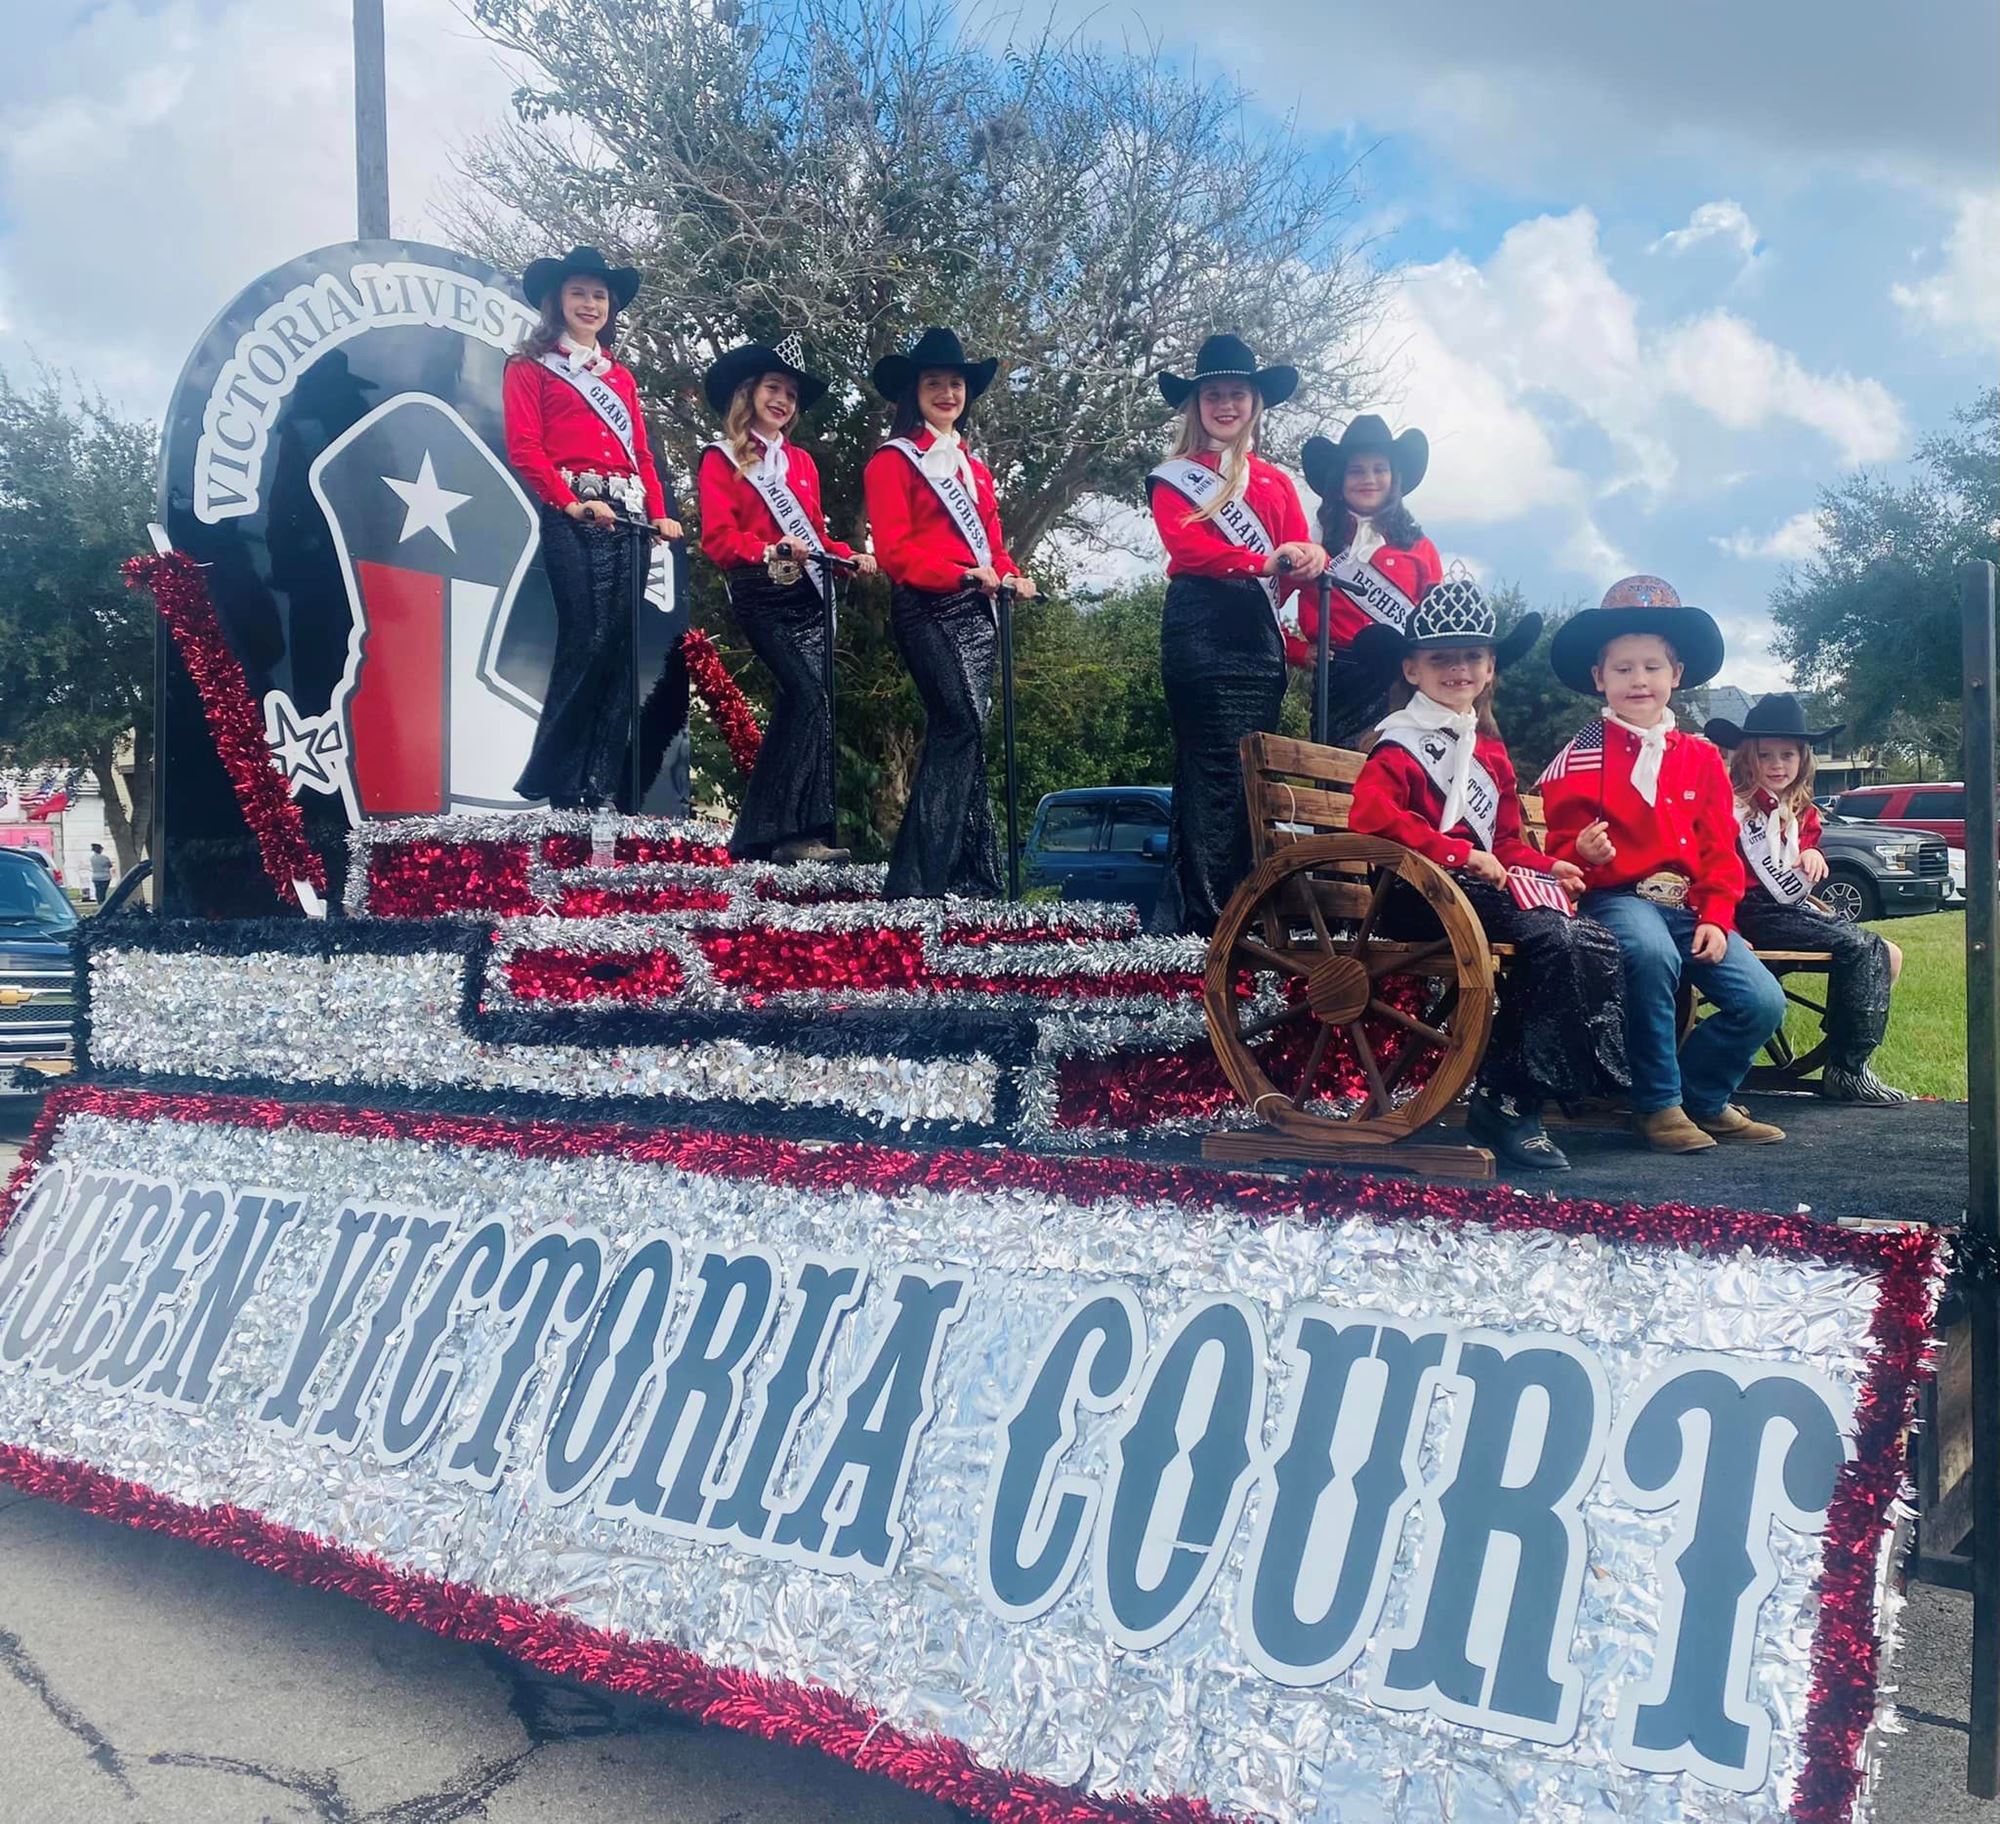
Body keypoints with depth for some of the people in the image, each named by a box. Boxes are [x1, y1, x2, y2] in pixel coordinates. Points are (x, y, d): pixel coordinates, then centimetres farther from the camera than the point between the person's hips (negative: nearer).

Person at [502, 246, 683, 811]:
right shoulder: (531, 368, 9)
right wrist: (571, 503, -17)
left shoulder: (620, 376, 26)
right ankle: (557, 783, -5)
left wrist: (659, 512, 3)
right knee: (587, 643, -13)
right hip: (574, 516, -5)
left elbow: (641, 451, 19)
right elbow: (524, 447, -4)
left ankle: (601, 785, 3)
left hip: (628, 515, 6)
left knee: (621, 646, 0)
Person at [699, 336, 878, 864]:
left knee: (799, 704, -2)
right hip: (762, 598, -6)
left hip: (809, 595, 6)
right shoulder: (721, 460, 3)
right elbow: (718, 538, -8)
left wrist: (850, 557, 3)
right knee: (811, 700, -20)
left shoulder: (801, 462, 23)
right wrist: (770, 551, -25)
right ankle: (799, 831, -19)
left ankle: (762, 834, 3)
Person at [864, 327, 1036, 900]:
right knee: (965, 726, -18)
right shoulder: (893, 461, 0)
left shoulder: (973, 466, 24)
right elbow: (894, 550, -10)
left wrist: (1011, 574, 2)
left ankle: (970, 874, 6)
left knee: (958, 732, 5)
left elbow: (991, 540, 24)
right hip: (927, 609, -7)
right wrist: (961, 574, -21)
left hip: (976, 609, 7)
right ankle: (916, 877, -17)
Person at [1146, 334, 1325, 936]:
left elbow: (1299, 553, 11)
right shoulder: (1174, 477, 9)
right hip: (1200, 632, -5)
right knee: (1218, 768, -11)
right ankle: (1203, 913, -10)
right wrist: (1262, 562, -21)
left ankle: (1177, 913, 8)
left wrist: (1309, 560, -14)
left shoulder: (1275, 481, 23)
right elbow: (1187, 544, -10)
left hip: (1261, 634, 5)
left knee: (1251, 771, 3)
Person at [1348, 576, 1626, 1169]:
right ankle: (1506, 1101, -22)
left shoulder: (1489, 749, 25)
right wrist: (1460, 854, -22)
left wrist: (1545, 867, 4)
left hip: (1487, 882, 9)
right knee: (1551, 937, -29)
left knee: (1598, 945, -12)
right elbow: (1371, 815, -20)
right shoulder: (1403, 743, -2)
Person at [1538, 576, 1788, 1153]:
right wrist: (1584, 853, -25)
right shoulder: (1583, 756, 1)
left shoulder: (1700, 757, 12)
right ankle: (1659, 1104, -20)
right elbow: (1562, 845, -1)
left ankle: (1703, 1096, 15)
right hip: (1619, 897, -5)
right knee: (1652, 953, -39)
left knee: (1762, 1002, -14)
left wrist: (1715, 918, -3)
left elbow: (1720, 849, 10)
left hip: (1692, 904, 5)